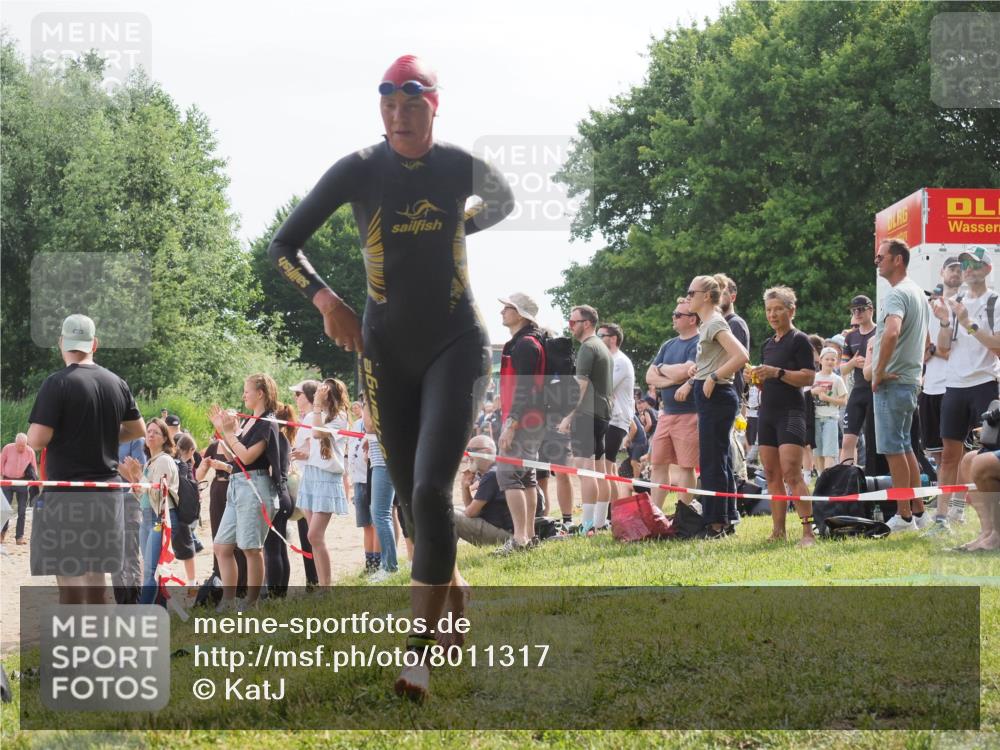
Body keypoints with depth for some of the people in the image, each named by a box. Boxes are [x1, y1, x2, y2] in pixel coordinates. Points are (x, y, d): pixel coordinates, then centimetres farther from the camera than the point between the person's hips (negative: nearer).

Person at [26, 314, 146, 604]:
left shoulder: (57, 383, -13)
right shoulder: (117, 383, 6)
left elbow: (36, 440, -16)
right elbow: (138, 430, 17)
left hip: (66, 493, -6)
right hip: (106, 491, 6)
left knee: (68, 576, -5)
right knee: (96, 573, 14)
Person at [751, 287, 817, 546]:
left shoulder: (799, 340, -4)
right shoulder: (768, 344, 18)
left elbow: (809, 378, -13)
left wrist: (777, 372, -21)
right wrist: (756, 378, 4)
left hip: (790, 412, -8)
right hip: (767, 412, 8)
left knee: (791, 473, -17)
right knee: (772, 474, 5)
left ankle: (808, 530, -19)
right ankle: (778, 530, 7)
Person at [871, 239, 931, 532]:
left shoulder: (898, 294, -17)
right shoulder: (918, 292, 16)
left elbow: (891, 333, -34)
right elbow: (926, 339, 28)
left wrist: (879, 372, -23)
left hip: (892, 382, -10)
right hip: (911, 379, 10)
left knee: (893, 448, -7)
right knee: (905, 446, 16)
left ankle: (904, 516, -6)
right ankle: (917, 508, 19)